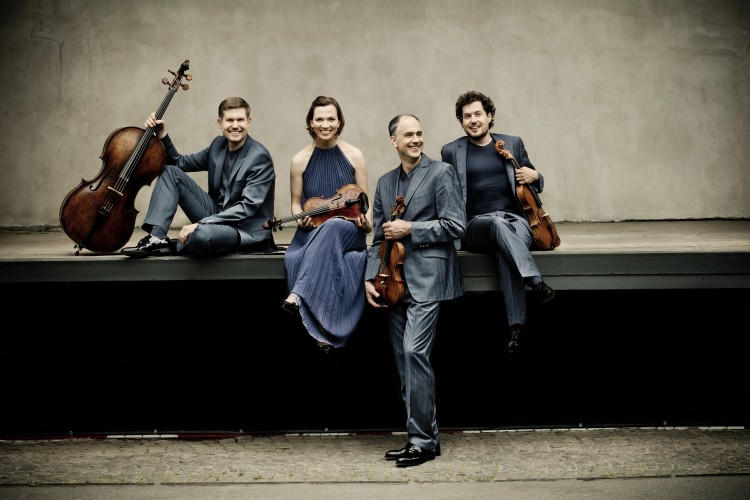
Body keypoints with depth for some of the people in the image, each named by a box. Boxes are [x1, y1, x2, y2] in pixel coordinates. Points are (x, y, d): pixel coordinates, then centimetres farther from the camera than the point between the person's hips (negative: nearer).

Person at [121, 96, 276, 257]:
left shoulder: (259, 157, -18)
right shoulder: (219, 144, 6)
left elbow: (248, 207, -26)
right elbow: (179, 163, 16)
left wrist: (200, 224, -30)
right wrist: (162, 134, -2)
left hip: (245, 231, -7)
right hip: (216, 217, 7)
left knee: (202, 234, -40)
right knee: (170, 171, 0)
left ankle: (173, 246, -4)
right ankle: (156, 237, -12)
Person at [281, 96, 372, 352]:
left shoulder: (354, 156, 2)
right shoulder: (300, 160, 3)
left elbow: (363, 201, 7)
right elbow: (296, 203, 13)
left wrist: (367, 223, -14)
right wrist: (301, 218, -10)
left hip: (349, 231, -1)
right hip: (311, 233, 2)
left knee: (331, 227, -38)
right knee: (293, 259, -33)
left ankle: (298, 295, -47)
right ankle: (320, 329, -31)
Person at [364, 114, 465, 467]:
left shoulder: (441, 173, -1)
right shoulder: (385, 182, 18)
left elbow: (455, 225, -8)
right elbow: (379, 238, 17)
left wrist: (409, 229, -11)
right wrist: (371, 278, 5)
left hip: (427, 278, -7)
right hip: (397, 281, 7)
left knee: (414, 351, -16)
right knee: (404, 359, 8)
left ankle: (424, 441, -9)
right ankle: (420, 437, 16)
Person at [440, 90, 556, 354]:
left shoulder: (512, 143, 16)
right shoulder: (451, 151, 11)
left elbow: (532, 182, 22)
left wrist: (535, 176, -2)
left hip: (515, 220, 1)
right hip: (475, 225, -1)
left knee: (506, 251, -37)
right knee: (498, 223, -39)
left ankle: (516, 325, -43)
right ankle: (535, 282, -53)